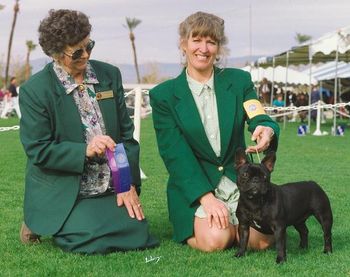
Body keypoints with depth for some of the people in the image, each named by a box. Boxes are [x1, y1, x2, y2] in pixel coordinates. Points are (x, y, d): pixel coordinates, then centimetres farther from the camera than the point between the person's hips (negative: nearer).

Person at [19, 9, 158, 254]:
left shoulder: (110, 75, 5)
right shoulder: (34, 90, -9)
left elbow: (126, 134, 7)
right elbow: (38, 151, -12)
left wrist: (129, 184, -2)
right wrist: (85, 151, -24)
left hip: (111, 190, 5)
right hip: (63, 195, -4)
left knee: (137, 235, -11)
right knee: (95, 242, -22)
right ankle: (40, 224, 8)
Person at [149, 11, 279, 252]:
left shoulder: (239, 81, 4)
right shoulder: (163, 95, -2)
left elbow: (261, 120, -7)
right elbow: (175, 155, -9)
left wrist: (267, 130, -34)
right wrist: (207, 198, -20)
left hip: (238, 181, 2)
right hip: (192, 187, -2)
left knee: (262, 239, -22)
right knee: (214, 239, -28)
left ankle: (232, 222, 11)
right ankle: (194, 224, 7)